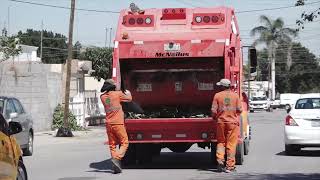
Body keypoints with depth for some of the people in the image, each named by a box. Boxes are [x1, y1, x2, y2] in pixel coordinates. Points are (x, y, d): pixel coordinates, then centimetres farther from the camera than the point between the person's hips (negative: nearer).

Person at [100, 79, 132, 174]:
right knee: (124, 142, 3)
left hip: (108, 124, 5)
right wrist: (128, 93, 29)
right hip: (118, 123, -5)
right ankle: (117, 158, -18)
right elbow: (129, 98, 10)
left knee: (112, 145, 9)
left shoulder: (103, 97, 6)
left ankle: (116, 167, 6)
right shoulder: (118, 94, -4)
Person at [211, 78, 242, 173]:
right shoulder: (235, 95, 0)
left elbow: (214, 110, -3)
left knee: (221, 142, 14)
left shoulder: (217, 95, -2)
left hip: (221, 122, 0)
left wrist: (215, 118, 17)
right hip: (233, 122, 0)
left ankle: (220, 161, 0)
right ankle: (230, 166, 2)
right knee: (231, 144, 2)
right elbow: (239, 110, 1)